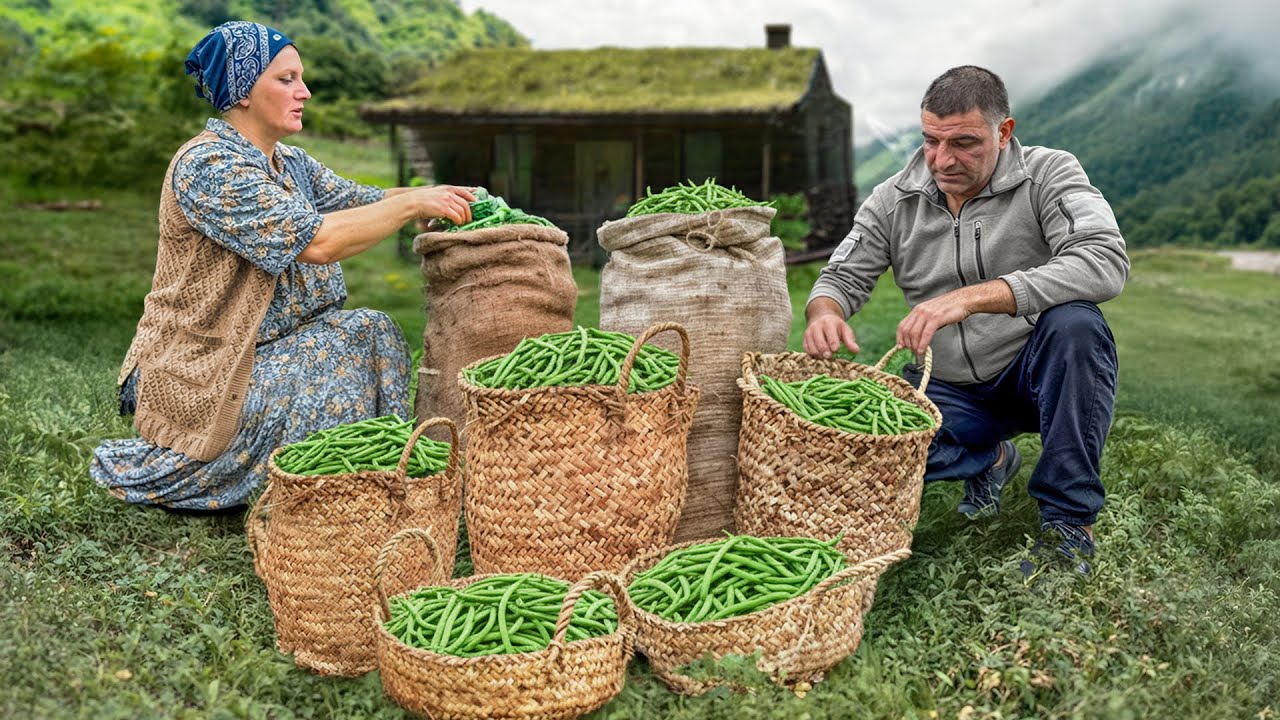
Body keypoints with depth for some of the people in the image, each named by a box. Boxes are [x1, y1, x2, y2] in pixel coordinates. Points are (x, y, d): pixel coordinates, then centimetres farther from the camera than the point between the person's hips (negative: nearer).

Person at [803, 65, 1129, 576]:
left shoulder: (1049, 175, -12)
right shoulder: (894, 200, -1)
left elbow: (1106, 263, -29)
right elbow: (843, 279, 4)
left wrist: (972, 297, -41)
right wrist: (825, 314, -25)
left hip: (1036, 373, -2)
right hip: (948, 389, 3)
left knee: (1074, 322, -36)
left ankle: (1069, 521, -20)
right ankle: (989, 459, 9)